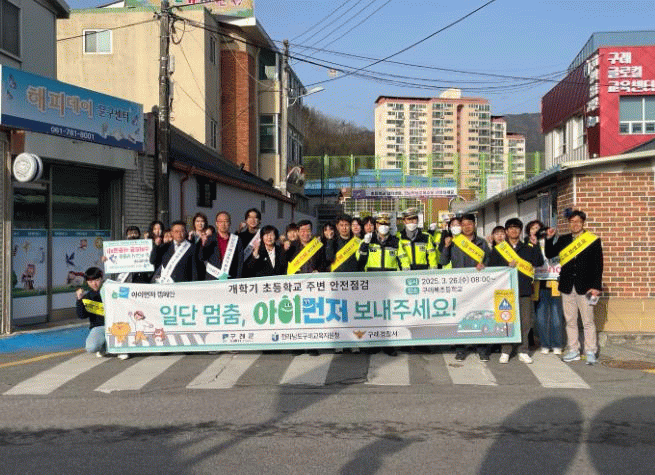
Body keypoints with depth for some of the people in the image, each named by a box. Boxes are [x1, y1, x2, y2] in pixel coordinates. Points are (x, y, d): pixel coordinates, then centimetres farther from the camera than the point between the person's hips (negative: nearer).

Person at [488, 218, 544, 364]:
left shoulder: (528, 248, 13)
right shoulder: (498, 249, 9)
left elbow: (539, 262, -1)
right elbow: (491, 268, 2)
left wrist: (534, 245, -6)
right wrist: (507, 266, -10)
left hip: (525, 290, 1)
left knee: (525, 322, 3)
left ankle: (523, 351, 12)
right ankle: (505, 352, 7)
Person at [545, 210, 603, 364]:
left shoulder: (593, 240, 0)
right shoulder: (563, 240, 11)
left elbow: (598, 265, -2)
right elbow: (549, 254, 10)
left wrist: (596, 286, -8)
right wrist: (549, 239, -4)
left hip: (585, 287, -4)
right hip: (567, 287, 4)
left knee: (588, 321, 0)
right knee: (570, 321, 9)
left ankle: (590, 352, 8)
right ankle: (573, 351, 16)